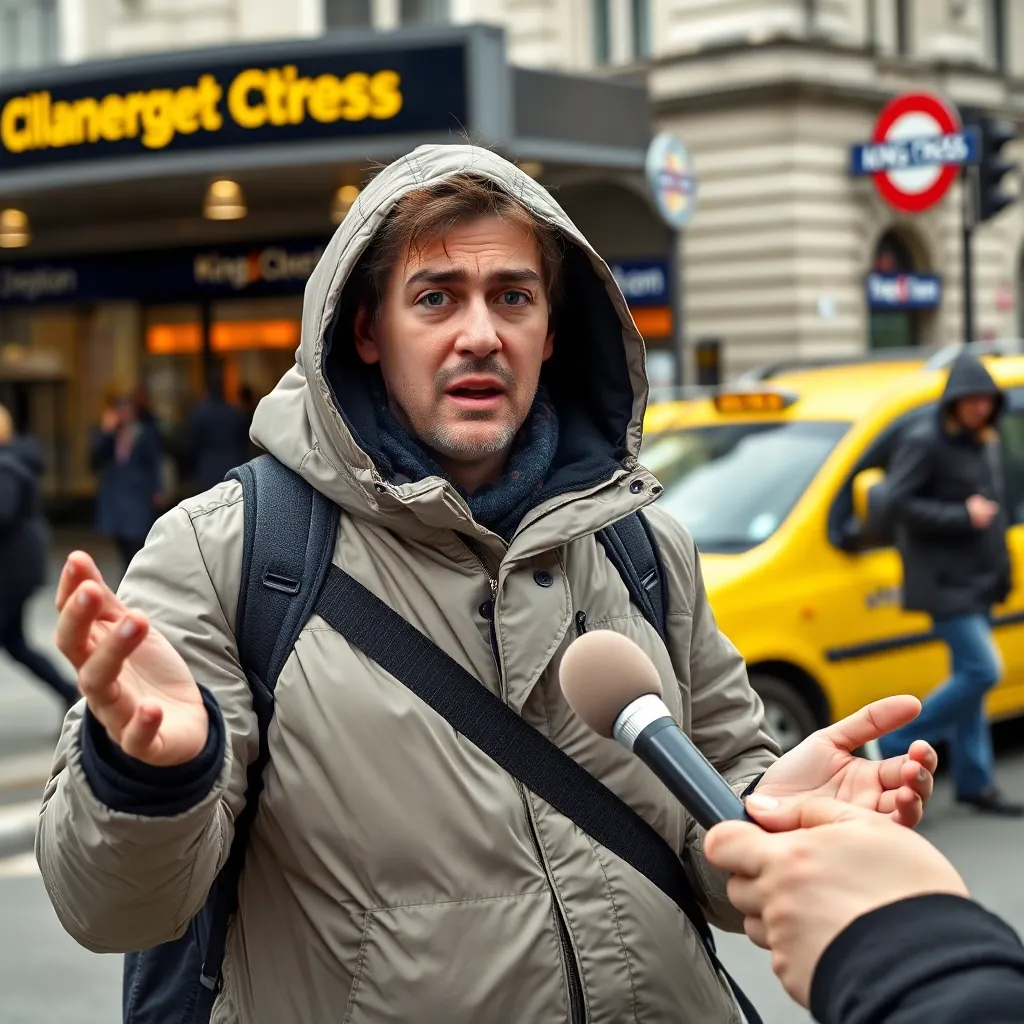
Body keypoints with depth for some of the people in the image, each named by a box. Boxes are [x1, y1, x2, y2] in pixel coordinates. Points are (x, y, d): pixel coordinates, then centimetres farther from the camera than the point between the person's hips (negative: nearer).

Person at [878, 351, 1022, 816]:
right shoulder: (924, 442, -12)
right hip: (946, 581, -9)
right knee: (982, 670, -15)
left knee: (969, 676, 11)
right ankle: (901, 744, -4)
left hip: (976, 579, 9)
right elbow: (893, 502, -20)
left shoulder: (983, 442, 14)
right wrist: (961, 517, -22)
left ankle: (974, 781, 18)